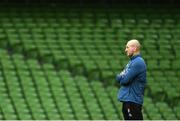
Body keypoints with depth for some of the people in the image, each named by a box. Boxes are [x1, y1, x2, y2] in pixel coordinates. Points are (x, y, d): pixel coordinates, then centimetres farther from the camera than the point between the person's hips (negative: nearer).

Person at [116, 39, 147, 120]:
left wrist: (119, 77, 1)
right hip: (127, 99, 10)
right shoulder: (132, 61, 18)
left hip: (132, 100, -10)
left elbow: (125, 80, -19)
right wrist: (122, 77, -3)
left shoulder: (138, 62, -14)